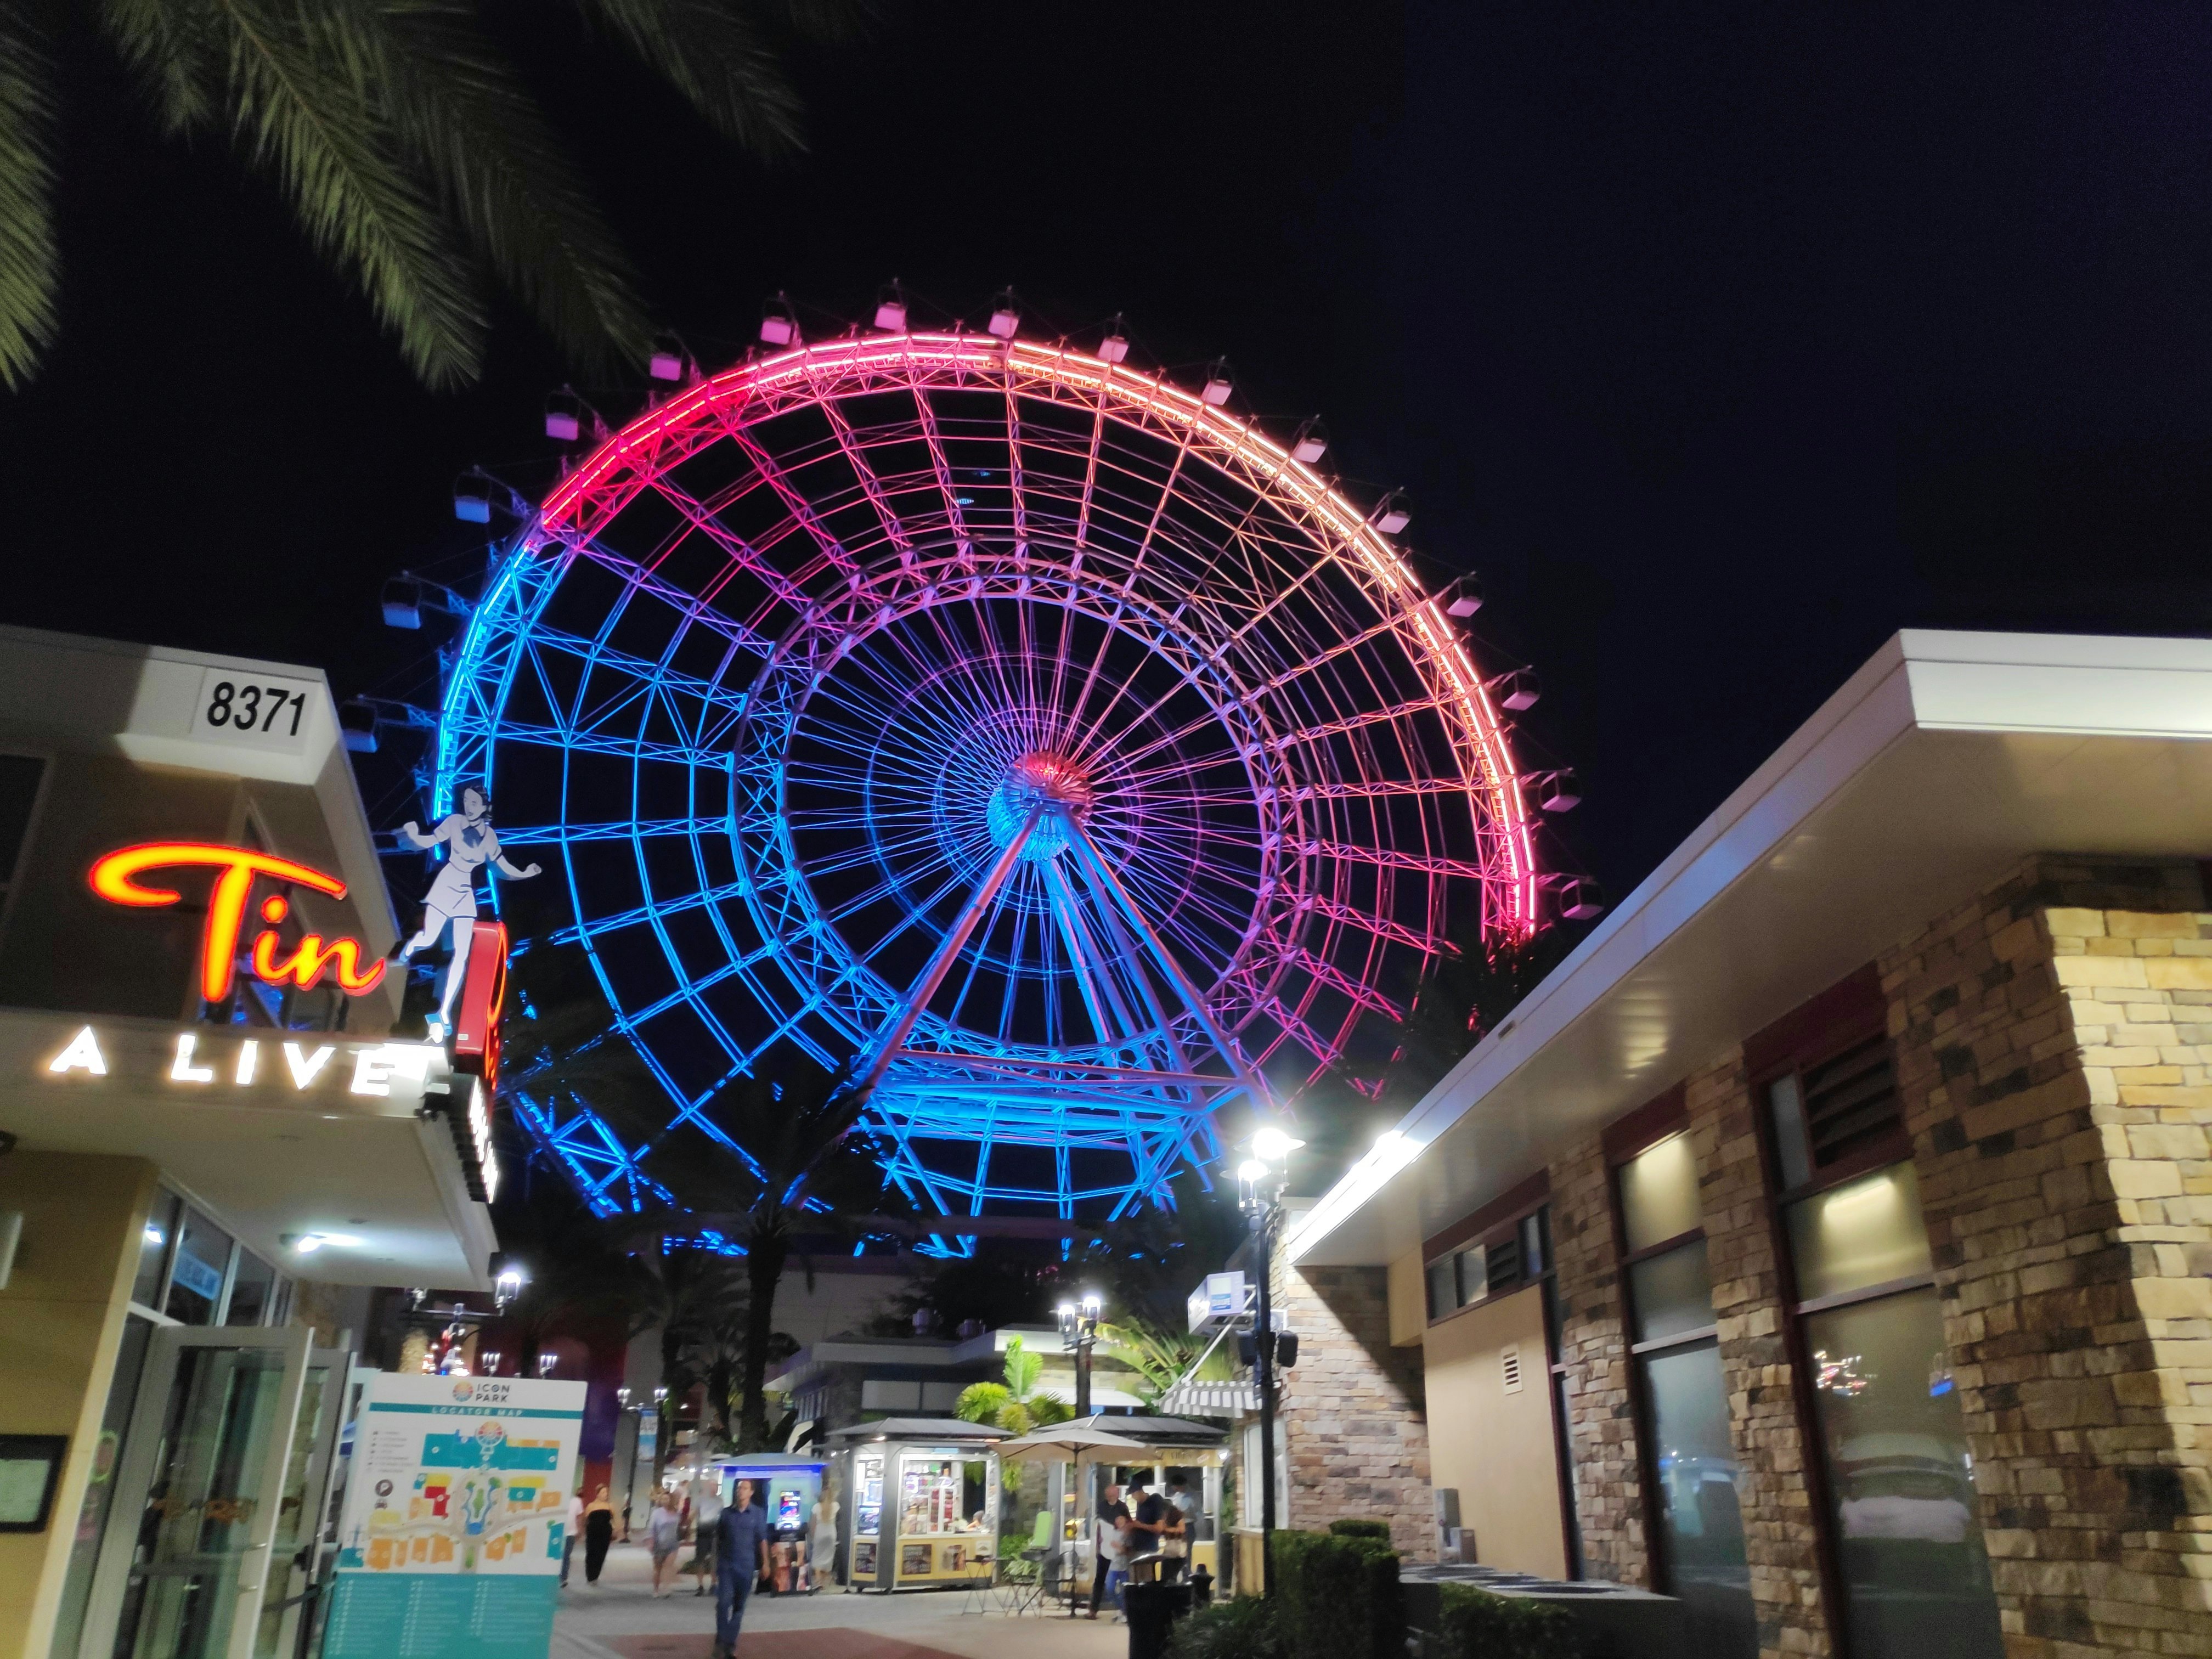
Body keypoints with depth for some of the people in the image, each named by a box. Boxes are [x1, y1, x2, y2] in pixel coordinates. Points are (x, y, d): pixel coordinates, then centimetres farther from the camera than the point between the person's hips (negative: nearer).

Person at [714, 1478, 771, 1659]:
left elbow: (762, 1539, 1)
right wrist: (714, 1565, 6)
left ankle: (730, 1642, 17)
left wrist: (765, 1563, -3)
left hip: (746, 1566, 0)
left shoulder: (758, 1513, -1)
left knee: (739, 1605, 6)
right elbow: (718, 1540, 7)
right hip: (726, 1565, 0)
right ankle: (721, 1641, -2)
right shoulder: (726, 1513, 2)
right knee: (724, 1602, -13)